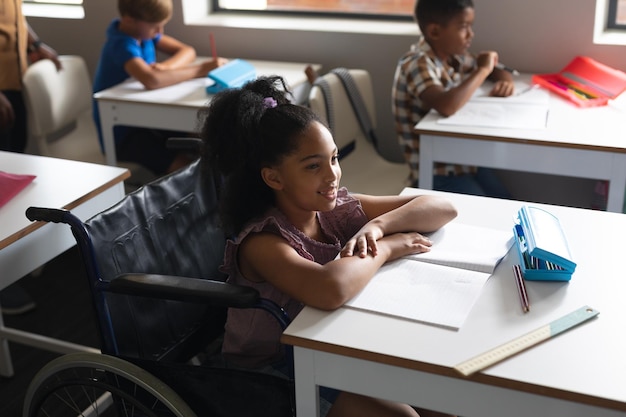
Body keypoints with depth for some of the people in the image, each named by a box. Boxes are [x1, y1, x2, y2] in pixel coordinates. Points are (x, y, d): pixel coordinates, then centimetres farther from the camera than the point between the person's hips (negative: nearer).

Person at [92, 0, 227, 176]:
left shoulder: (144, 30, 2)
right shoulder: (121, 45, -24)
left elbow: (187, 51, 0)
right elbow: (152, 80, -42)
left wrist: (165, 67, -22)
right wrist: (200, 69, -32)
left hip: (144, 120, 8)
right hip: (121, 135, -8)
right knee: (183, 167, -26)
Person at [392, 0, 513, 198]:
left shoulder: (456, 56, 3)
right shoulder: (418, 64, -22)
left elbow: (499, 72, 18)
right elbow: (447, 106, -41)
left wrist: (505, 81, -7)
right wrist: (482, 70, -25)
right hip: (435, 173, -8)